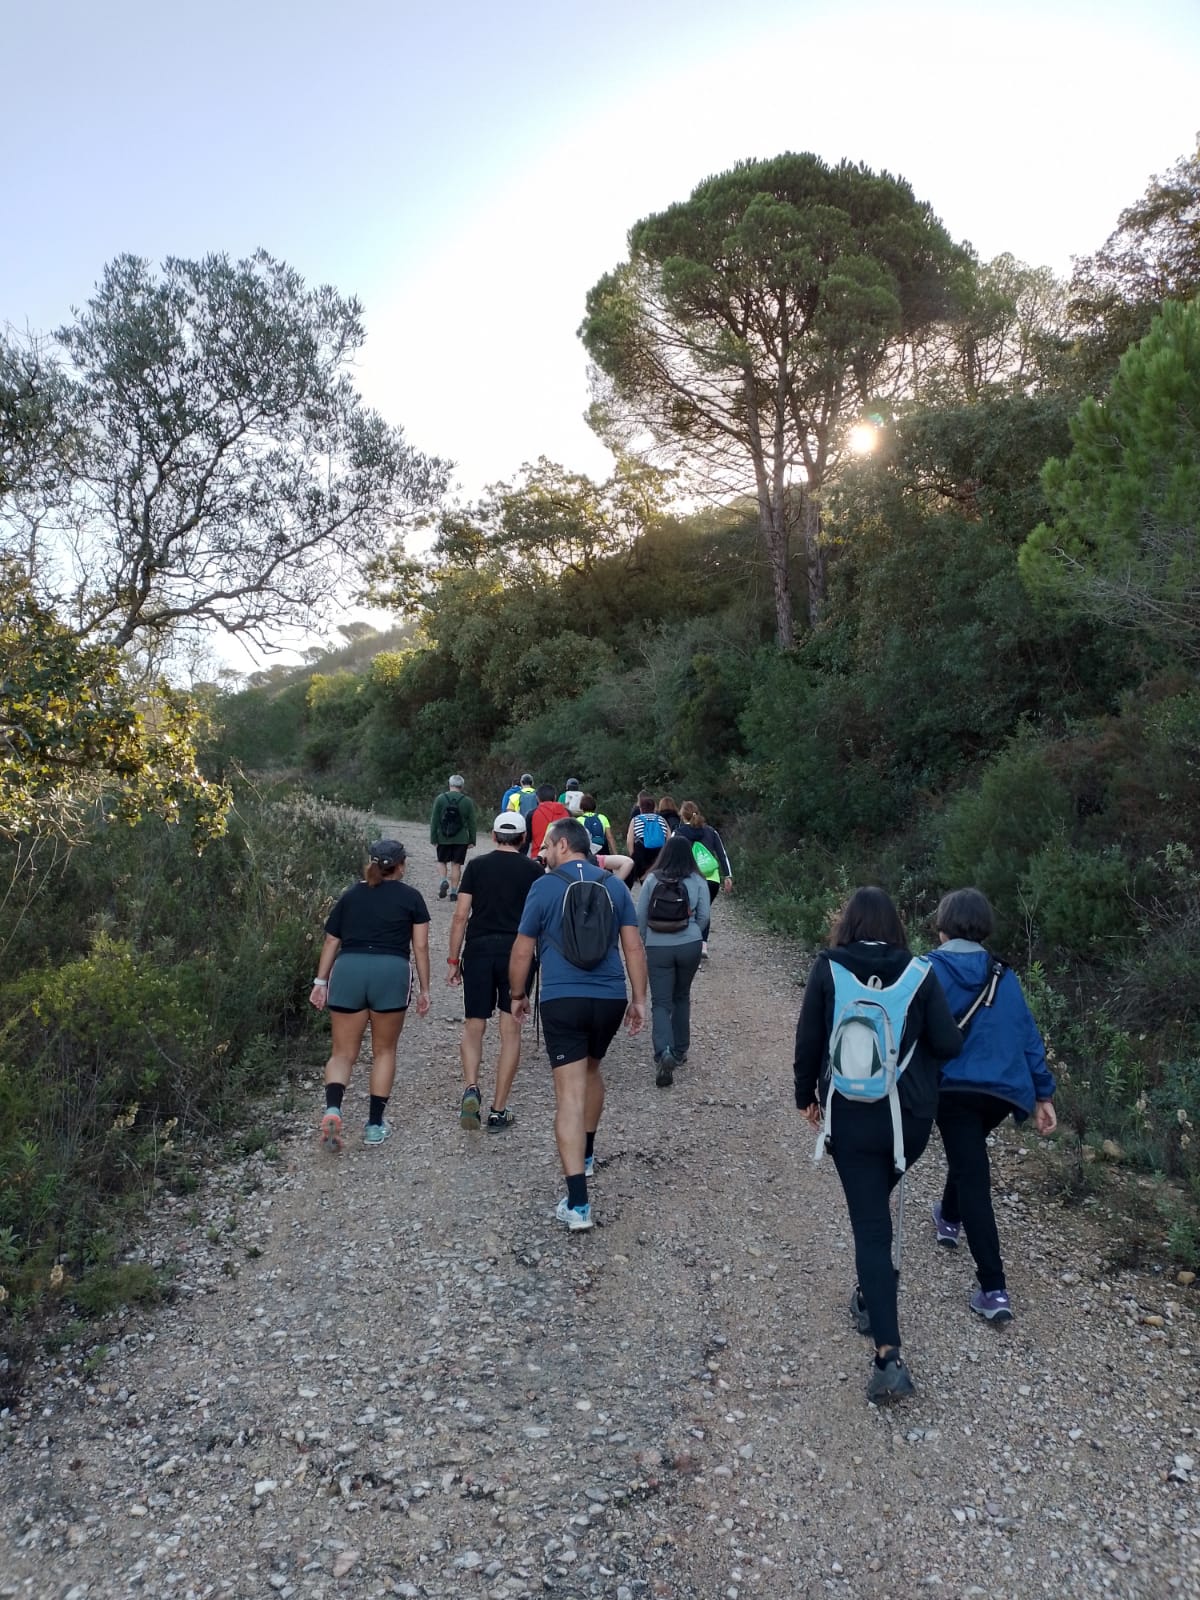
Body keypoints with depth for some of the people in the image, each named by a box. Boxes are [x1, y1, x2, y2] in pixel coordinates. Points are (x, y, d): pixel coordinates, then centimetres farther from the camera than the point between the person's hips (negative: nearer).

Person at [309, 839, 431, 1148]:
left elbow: (331, 941, 14)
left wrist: (321, 981, 15)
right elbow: (420, 946, 6)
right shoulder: (410, 897, 12)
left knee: (343, 1052, 10)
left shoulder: (351, 895, 19)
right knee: (384, 1051, 14)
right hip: (391, 972, -2)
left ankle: (333, 1109, -14)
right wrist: (424, 989, 10)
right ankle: (375, 1124, 17)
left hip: (347, 971, 2)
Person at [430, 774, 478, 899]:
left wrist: (433, 837, 3)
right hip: (461, 839, 0)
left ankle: (444, 881, -6)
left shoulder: (440, 799, -3)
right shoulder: (468, 801, -2)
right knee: (456, 865, 6)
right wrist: (472, 840, 7)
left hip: (443, 838, 0)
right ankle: (453, 892, 7)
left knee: (443, 862, 17)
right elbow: (472, 823, 1)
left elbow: (434, 821, -3)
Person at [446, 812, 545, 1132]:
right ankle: (499, 1111, 8)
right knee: (511, 1031, 6)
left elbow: (460, 916, 1)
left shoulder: (476, 865, 6)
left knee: (473, 1028, 12)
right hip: (517, 952, -1)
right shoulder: (533, 870, 5)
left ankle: (471, 1088, -11)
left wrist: (452, 960, 7)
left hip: (478, 951, 1)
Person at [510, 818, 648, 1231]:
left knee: (570, 1095, -5)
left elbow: (522, 951, 2)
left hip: (562, 1000, -4)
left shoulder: (545, 887, -3)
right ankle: (586, 1154, 45)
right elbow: (633, 947, 5)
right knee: (591, 1070, 28)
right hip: (610, 999, 4)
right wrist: (639, 1000, 11)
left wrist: (517, 995, 16)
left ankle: (578, 1204, -8)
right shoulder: (615, 886, 7)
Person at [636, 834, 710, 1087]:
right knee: (682, 998, 20)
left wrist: (644, 943, 16)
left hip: (657, 947, -1)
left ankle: (664, 1052, -19)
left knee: (660, 1002, 2)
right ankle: (680, 1051, 27)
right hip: (689, 946, 1)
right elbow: (703, 916, -1)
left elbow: (640, 916, 0)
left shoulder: (652, 880, -3)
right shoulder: (698, 881, -3)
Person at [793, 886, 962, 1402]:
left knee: (871, 1224, 3)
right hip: (911, 1115, 2)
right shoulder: (918, 973, -7)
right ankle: (869, 1299, 41)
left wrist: (806, 1095, 10)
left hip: (850, 1115, -2)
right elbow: (948, 1044, -8)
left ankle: (889, 1355, -3)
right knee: (876, 1205, 27)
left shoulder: (827, 969, -8)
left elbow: (809, 1041, -4)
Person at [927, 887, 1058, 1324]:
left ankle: (994, 1290, -3)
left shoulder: (928, 970, -6)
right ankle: (949, 1217, 53)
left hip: (953, 1088, -5)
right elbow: (1028, 1036, 8)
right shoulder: (1003, 976, 7)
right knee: (969, 1153, 30)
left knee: (973, 1176, -1)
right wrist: (1042, 1094, 12)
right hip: (1002, 1090, 5)